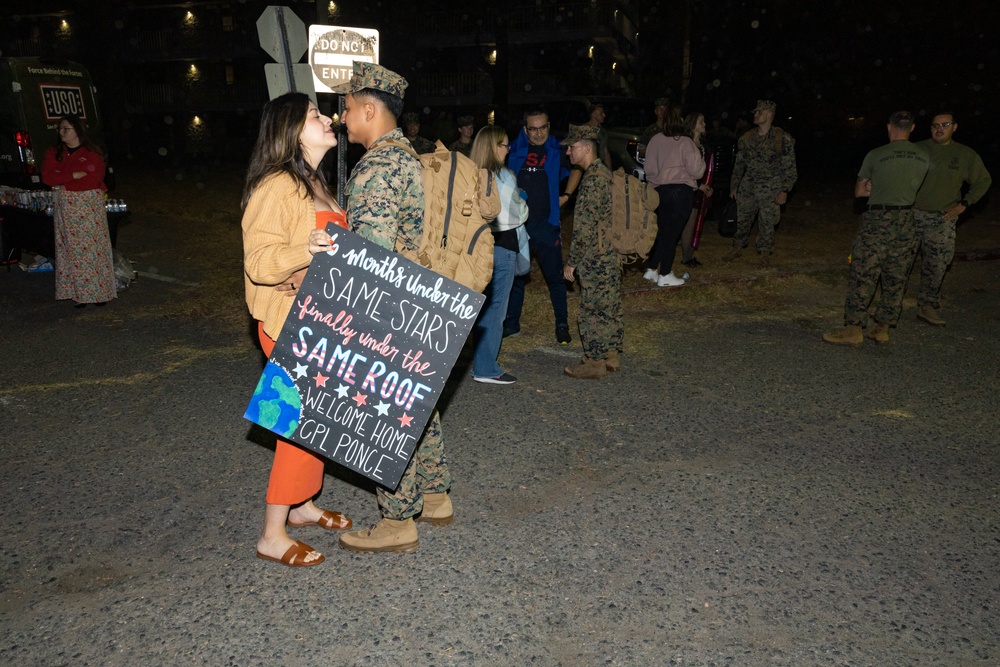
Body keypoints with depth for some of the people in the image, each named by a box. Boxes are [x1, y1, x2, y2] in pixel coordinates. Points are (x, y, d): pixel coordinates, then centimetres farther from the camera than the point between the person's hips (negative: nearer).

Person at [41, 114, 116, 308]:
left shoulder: (92, 153, -1)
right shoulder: (54, 152, 10)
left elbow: (94, 178, -12)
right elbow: (47, 177, -3)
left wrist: (63, 181, -9)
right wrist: (75, 175, -13)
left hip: (90, 206, -3)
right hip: (66, 207, 3)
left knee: (94, 247, -2)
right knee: (72, 249, 1)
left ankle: (99, 291, 5)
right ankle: (78, 293, 5)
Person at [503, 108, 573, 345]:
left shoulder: (558, 152, -1)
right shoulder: (514, 151, 3)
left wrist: (563, 198, -2)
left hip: (546, 225, -2)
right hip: (517, 224, 2)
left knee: (555, 276, 2)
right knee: (515, 275, 10)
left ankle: (562, 325, 14)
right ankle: (511, 323, 23)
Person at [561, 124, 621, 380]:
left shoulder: (592, 180, -19)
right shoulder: (605, 173, 13)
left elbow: (585, 227, -22)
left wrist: (572, 262, -15)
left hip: (595, 260, -10)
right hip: (612, 255, 10)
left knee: (593, 311, -1)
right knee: (611, 307, 16)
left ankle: (593, 363, 8)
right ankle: (612, 356, 26)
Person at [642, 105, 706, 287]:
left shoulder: (655, 140, 4)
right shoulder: (686, 142, -9)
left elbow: (649, 168, 11)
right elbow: (696, 171, -8)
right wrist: (700, 158, 10)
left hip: (659, 190, 5)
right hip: (681, 191, -5)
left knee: (661, 230, 16)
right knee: (672, 233, 1)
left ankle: (651, 269, 19)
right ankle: (664, 275, 7)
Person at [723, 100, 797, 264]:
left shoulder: (783, 139, -7)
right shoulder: (747, 138, 6)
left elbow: (790, 168, -6)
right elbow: (739, 164, 14)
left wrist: (784, 190, -12)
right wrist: (734, 186, 11)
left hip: (770, 189, -4)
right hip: (747, 187, 4)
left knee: (767, 222, 1)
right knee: (741, 218, 9)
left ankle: (764, 252, 16)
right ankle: (737, 247, 25)